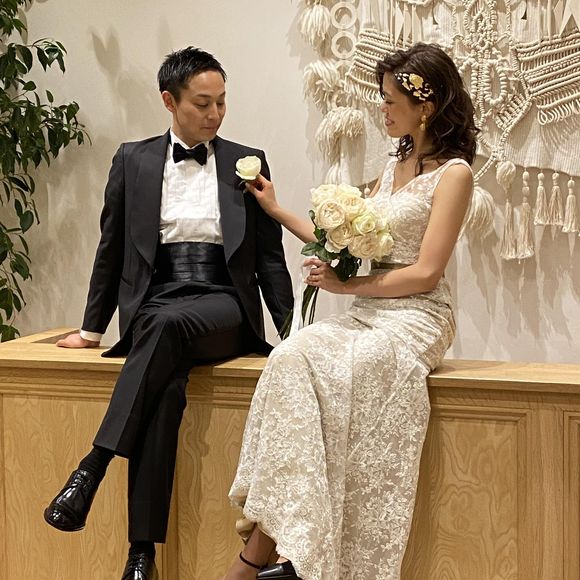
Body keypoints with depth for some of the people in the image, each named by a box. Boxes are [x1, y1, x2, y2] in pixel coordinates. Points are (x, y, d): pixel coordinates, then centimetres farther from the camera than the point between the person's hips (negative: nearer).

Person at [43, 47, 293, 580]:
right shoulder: (133, 161, 12)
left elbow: (269, 257, 12)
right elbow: (111, 250, 18)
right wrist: (92, 327, 17)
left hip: (223, 309, 0)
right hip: (152, 305, 0)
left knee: (169, 322, -37)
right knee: (166, 386, -33)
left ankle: (92, 469, -36)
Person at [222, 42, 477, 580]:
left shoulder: (453, 173, -3)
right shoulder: (394, 168, 20)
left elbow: (424, 273, -10)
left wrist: (348, 285, -11)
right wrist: (276, 210, 24)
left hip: (414, 318, -6)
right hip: (366, 314, 6)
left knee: (312, 371, -30)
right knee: (290, 357, -25)